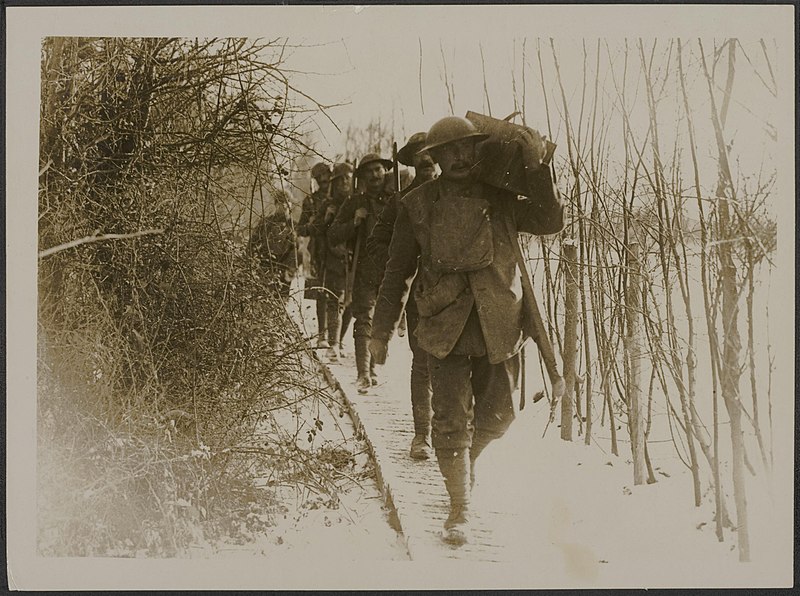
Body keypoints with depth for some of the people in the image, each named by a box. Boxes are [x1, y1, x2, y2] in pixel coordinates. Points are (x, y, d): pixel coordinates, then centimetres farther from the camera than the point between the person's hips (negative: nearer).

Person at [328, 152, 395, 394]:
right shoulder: (354, 204, 7)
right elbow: (333, 236, 3)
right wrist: (354, 223, -12)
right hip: (364, 271, -2)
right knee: (364, 321, -12)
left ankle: (372, 369, 25)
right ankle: (363, 375, -16)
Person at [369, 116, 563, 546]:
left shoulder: (501, 198, 6)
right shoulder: (418, 205, 3)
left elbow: (550, 222, -3)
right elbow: (397, 270, 7)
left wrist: (536, 169, -12)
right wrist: (381, 329, 5)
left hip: (498, 325, 2)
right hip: (444, 326, -2)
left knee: (497, 415, 10)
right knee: (452, 419, -7)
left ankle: (465, 458, 43)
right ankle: (460, 508, 7)